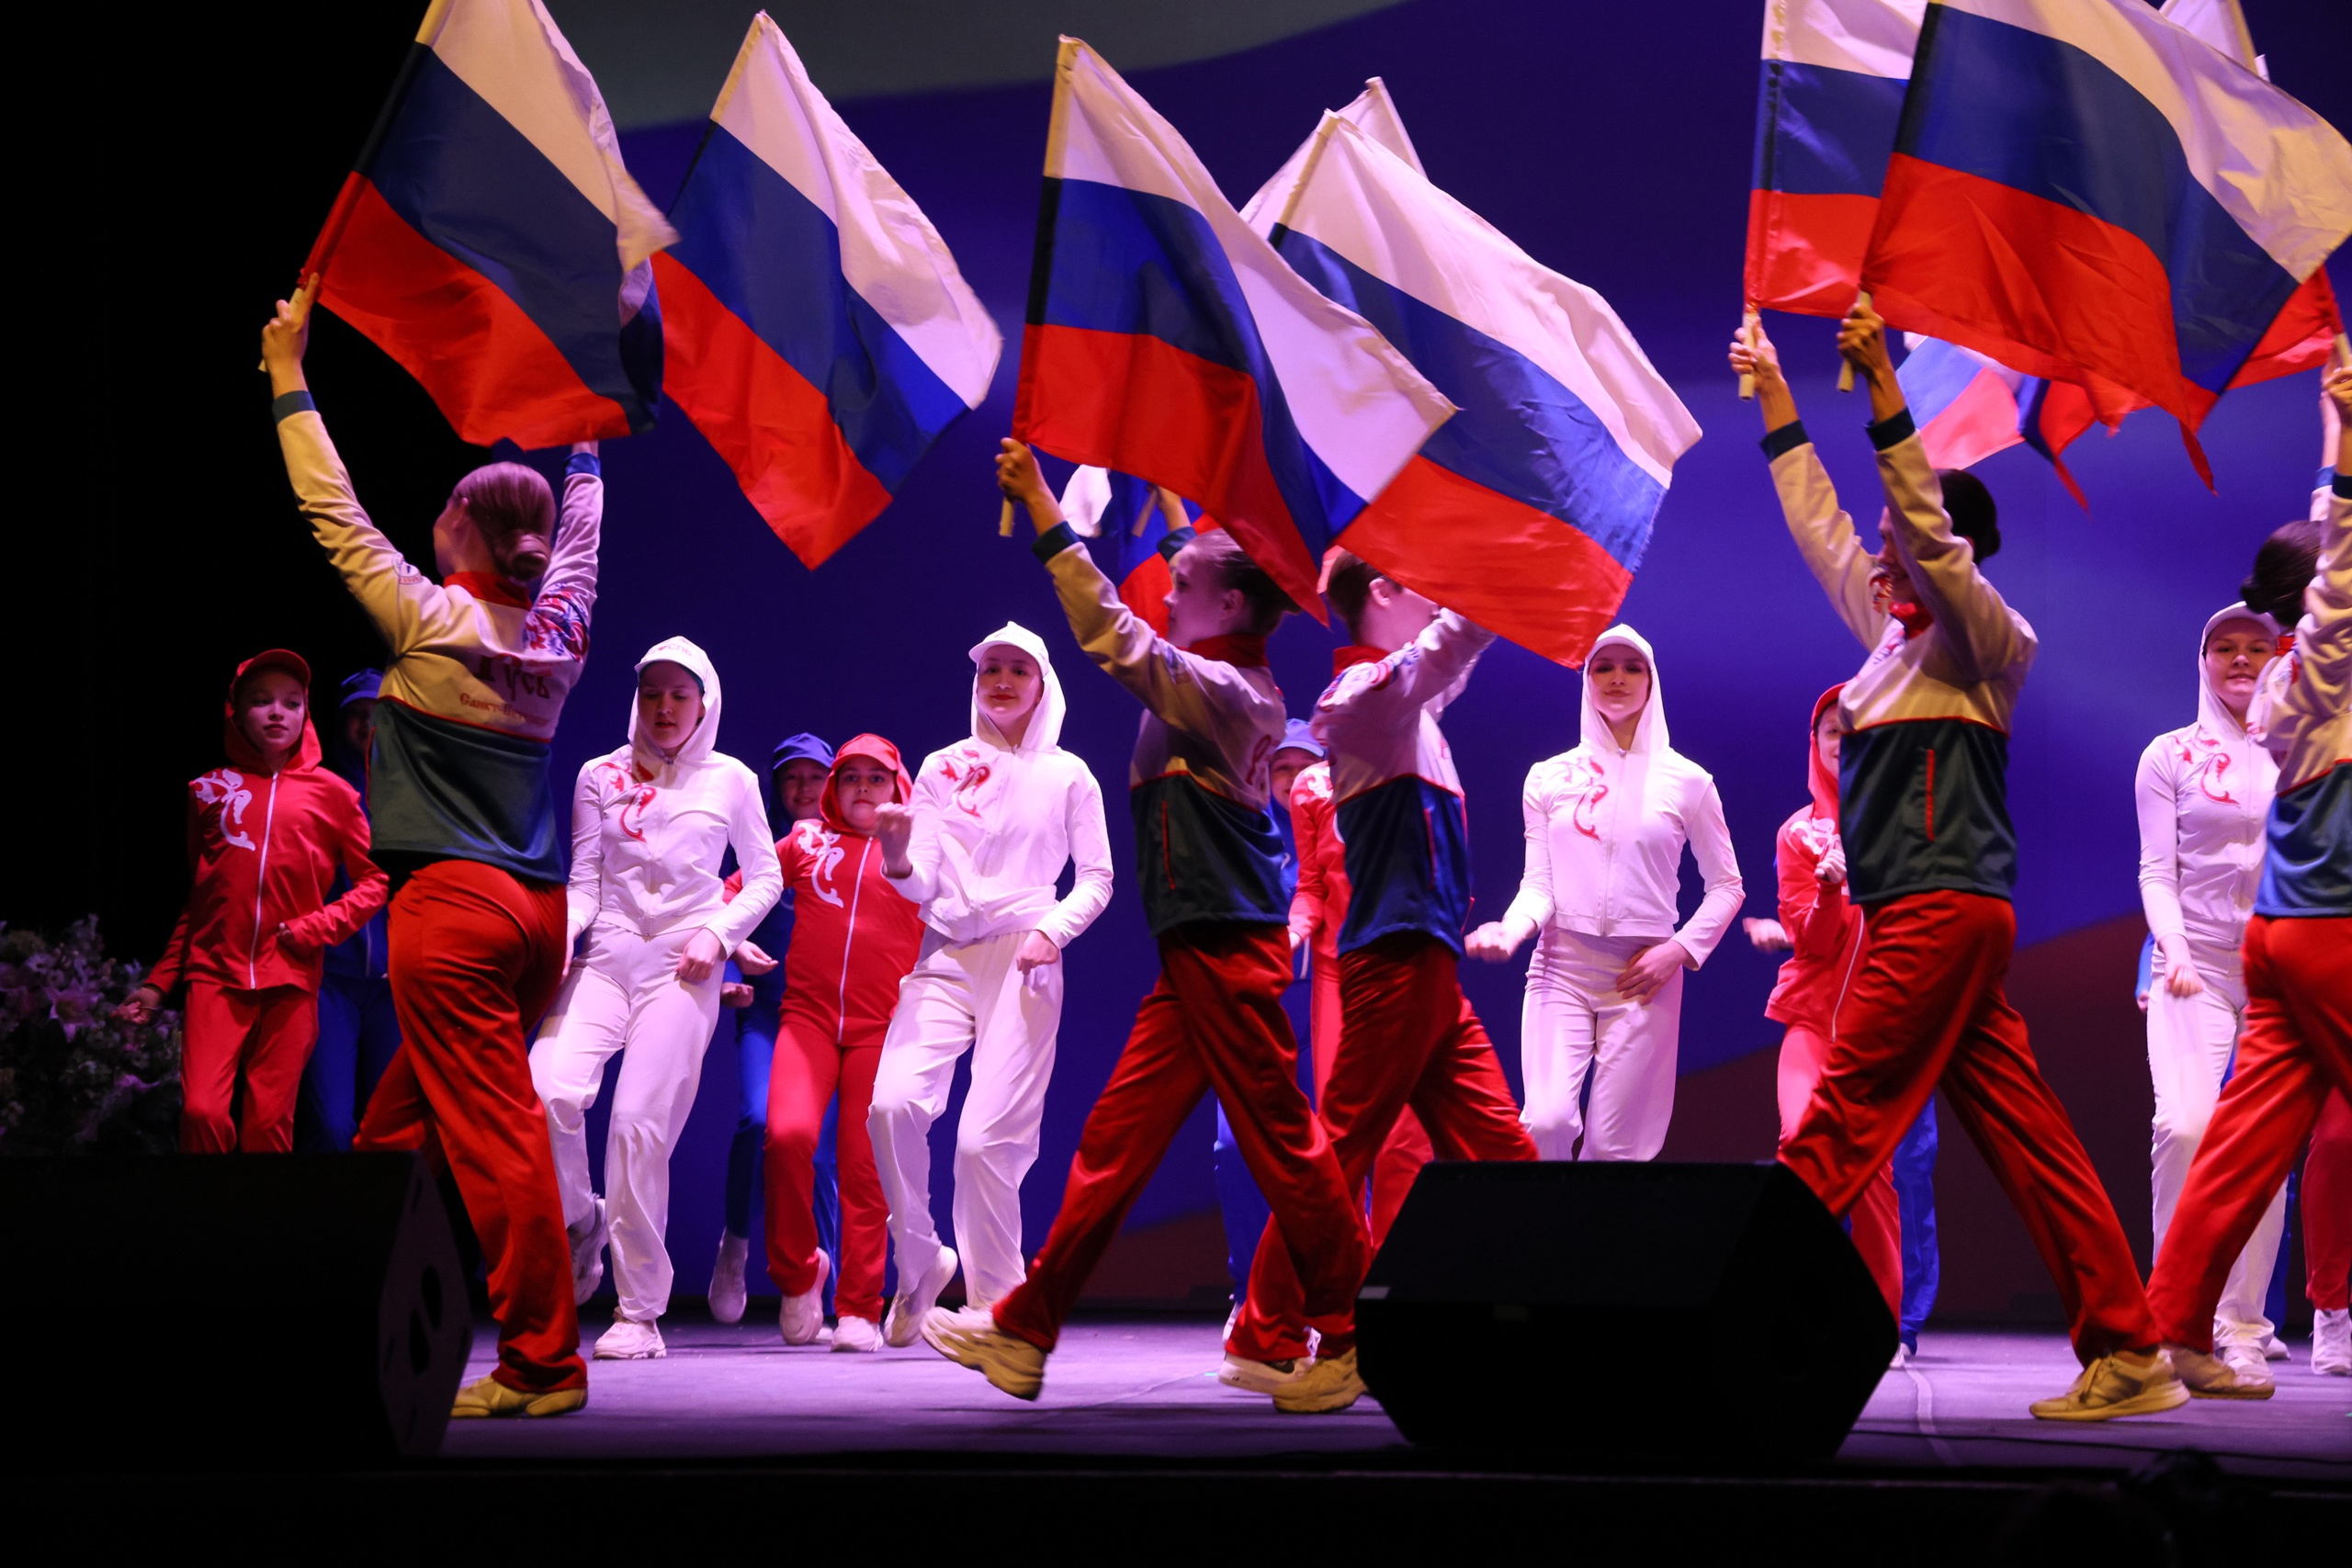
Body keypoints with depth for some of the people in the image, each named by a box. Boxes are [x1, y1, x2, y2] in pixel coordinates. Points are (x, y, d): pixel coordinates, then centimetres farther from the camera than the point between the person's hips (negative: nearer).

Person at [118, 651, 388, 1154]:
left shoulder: (331, 793, 7)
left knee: (268, 1122, -3)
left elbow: (374, 882, 8)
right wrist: (160, 982, 15)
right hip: (216, 973, 1)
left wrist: (316, 928, -6)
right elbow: (196, 898, 17)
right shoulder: (210, 790, 11)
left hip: (290, 980, -1)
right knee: (202, 1112, -15)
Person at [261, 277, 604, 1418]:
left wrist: (288, 382, 7)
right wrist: (584, 444, 44)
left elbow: (335, 516, -1)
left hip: (452, 906, -7)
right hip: (536, 910, 7)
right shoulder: (557, 635, 9)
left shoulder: (432, 624, -7)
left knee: (495, 1134, -7)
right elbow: (581, 534, 28)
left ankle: (544, 1358, -7)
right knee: (395, 1131, 14)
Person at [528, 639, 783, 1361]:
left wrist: (718, 932, -3)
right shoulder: (600, 776, 10)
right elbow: (583, 880, 7)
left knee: (641, 1124, -13)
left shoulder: (731, 781, 8)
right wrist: (562, 930, -13)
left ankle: (640, 1313, -3)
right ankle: (581, 1219, 8)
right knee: (550, 1089, -24)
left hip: (682, 967, -2)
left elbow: (765, 878, 14)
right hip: (607, 956, 2)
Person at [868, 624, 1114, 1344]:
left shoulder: (1067, 775, 8)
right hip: (945, 956, 2)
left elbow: (1096, 878, 9)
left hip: (1022, 961, -2)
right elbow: (922, 885, 7)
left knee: (987, 1135, -12)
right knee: (893, 1103, -20)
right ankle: (920, 1262, 3)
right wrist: (899, 858, -16)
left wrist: (1052, 930, -8)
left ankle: (996, 1303, 3)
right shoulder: (942, 768, 12)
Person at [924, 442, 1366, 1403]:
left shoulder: (1227, 692, -14)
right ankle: (1025, 1333, 9)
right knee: (1117, 1135, 8)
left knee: (1282, 1143, -3)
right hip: (1201, 953, 10)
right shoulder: (1221, 687, 13)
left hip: (1227, 951, -10)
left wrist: (1045, 514, -21)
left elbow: (1112, 637, -23)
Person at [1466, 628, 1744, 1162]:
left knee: (1613, 1144, -4)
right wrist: (1510, 930, -14)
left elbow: (1726, 886, 11)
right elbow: (1538, 884, 6)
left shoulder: (1686, 781, 6)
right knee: (1547, 1122, -20)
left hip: (1642, 976, 0)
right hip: (1562, 967, 0)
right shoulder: (1550, 777, 10)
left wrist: (1679, 950, -4)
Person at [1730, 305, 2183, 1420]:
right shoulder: (1891, 630, 17)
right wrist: (1773, 396, 29)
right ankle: (2129, 1354, 5)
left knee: (1836, 1132, -11)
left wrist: (1883, 388, -23)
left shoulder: (1988, 640, -5)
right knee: (2027, 1139, 5)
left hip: (1941, 910, -9)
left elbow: (1929, 530, -20)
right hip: (1922, 915, 9)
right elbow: (1818, 522, 26)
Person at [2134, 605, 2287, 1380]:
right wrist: (2175, 952, -14)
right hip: (2195, 964, -2)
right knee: (2184, 1124, -21)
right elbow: (2156, 870, 1)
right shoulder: (2171, 755, 6)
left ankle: (2244, 1330, 6)